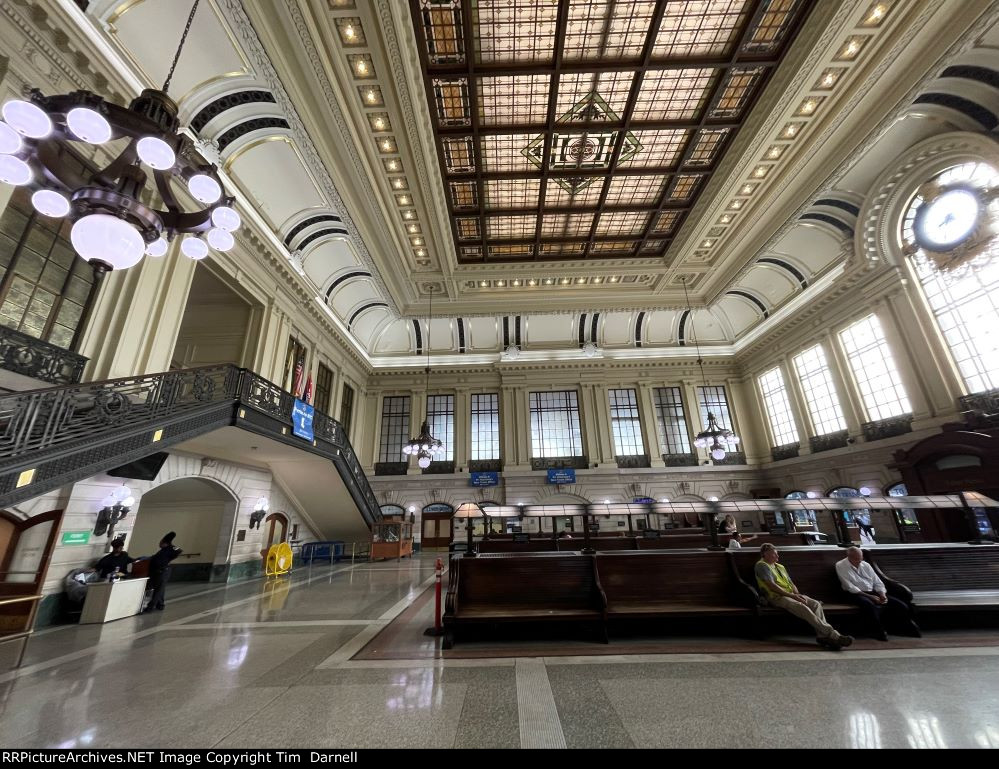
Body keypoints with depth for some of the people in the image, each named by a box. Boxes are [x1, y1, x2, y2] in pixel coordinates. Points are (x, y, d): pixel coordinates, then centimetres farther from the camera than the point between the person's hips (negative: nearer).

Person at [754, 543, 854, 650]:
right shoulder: (762, 565, -2)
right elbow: (772, 586, -12)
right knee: (802, 607, -31)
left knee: (816, 604, -16)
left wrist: (797, 595, 1)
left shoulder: (780, 566, 27)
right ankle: (832, 635, -32)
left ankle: (822, 635, -29)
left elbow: (791, 583, 23)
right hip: (777, 597, -8)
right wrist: (792, 596, -13)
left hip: (790, 595, 8)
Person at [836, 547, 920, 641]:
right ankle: (878, 632, -17)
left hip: (873, 592, 6)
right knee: (870, 606, -36)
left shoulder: (866, 565, 12)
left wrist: (882, 594, -7)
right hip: (856, 594, -6)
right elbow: (849, 587, -11)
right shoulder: (841, 566, -6)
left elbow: (877, 582, 13)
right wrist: (869, 596, -15)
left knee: (901, 606, -9)